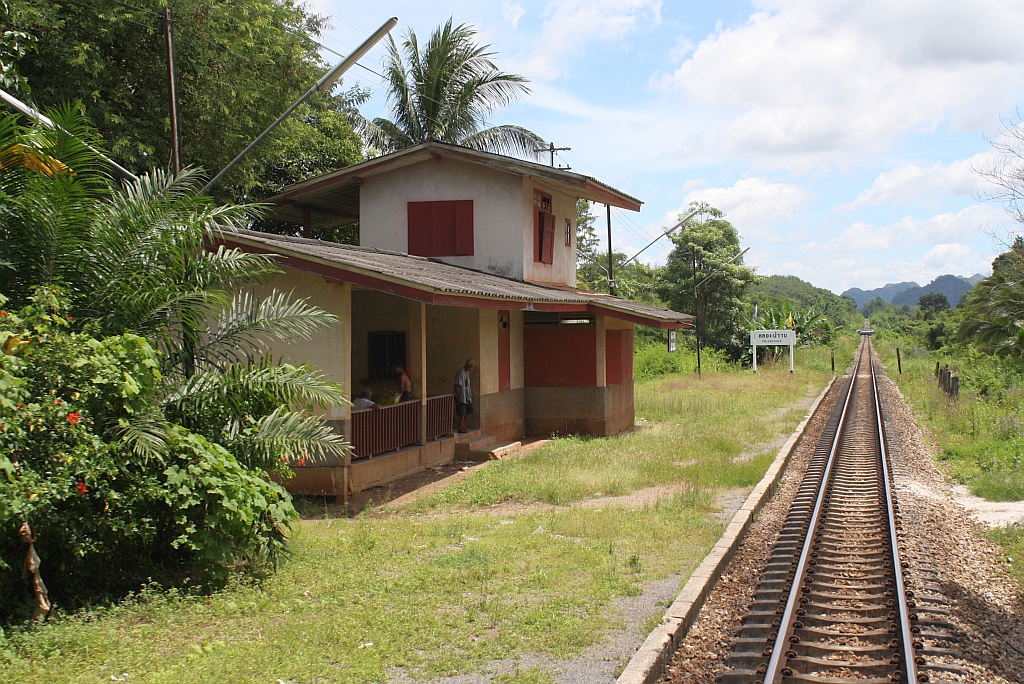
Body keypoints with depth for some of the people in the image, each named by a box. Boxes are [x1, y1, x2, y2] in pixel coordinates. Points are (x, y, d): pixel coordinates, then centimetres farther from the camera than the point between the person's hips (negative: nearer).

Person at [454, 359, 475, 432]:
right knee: (462, 413, -5)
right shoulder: (461, 373, -17)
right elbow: (457, 385, -20)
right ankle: (460, 428, 5)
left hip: (467, 395, 9)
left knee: (470, 411, 10)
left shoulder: (467, 372, 11)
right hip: (461, 396, -9)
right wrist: (459, 397, -22)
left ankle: (463, 424, 25)